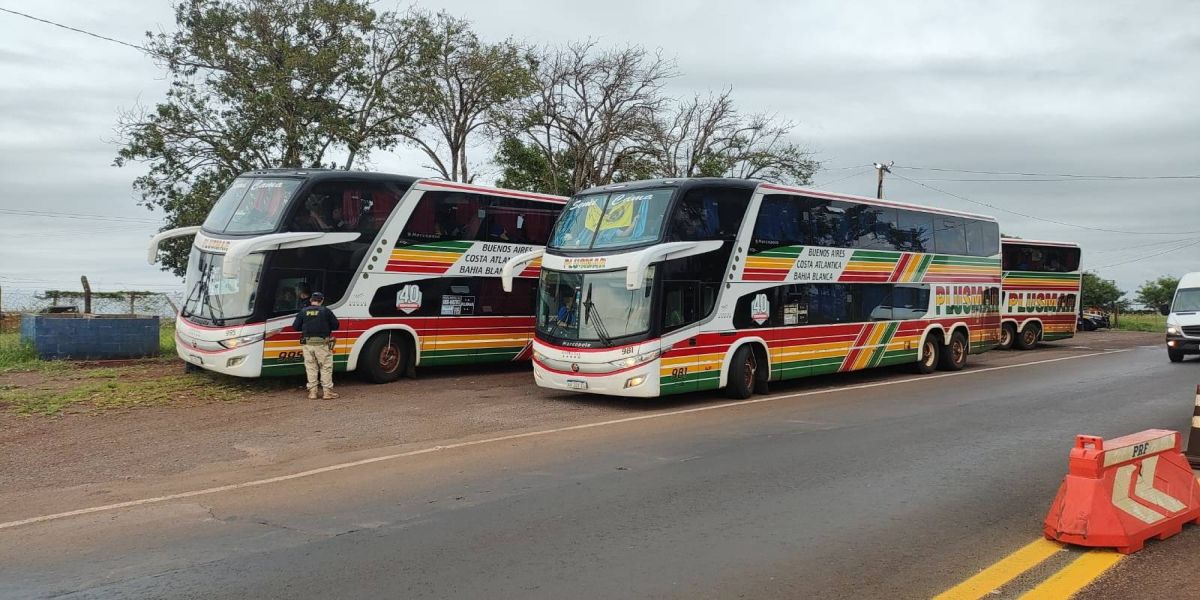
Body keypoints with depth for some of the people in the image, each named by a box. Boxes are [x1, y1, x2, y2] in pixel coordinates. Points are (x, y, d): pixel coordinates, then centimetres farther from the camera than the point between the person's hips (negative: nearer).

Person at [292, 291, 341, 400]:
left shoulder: (303, 312, 3)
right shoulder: (326, 311, -4)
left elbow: (295, 327, 4)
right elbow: (336, 325, 0)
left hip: (307, 344, 3)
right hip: (322, 344, -2)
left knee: (311, 368, 10)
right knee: (326, 368, 6)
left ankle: (312, 392, 10)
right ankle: (327, 392, 5)